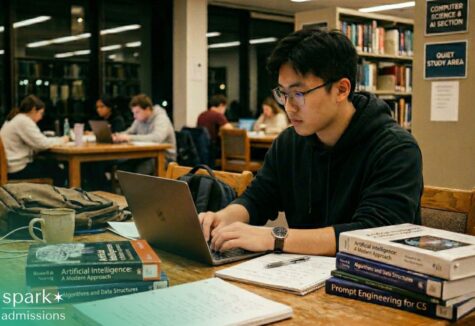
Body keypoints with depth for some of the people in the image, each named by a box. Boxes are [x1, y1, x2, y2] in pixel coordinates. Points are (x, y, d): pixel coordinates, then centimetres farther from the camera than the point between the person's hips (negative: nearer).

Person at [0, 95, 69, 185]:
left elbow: (35, 142, 14)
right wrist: (62, 140, -4)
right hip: (18, 170, -10)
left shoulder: (16, 119, 14)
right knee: (59, 173, -4)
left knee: (53, 165, 17)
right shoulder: (24, 121, -16)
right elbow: (42, 143, -20)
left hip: (11, 166, 10)